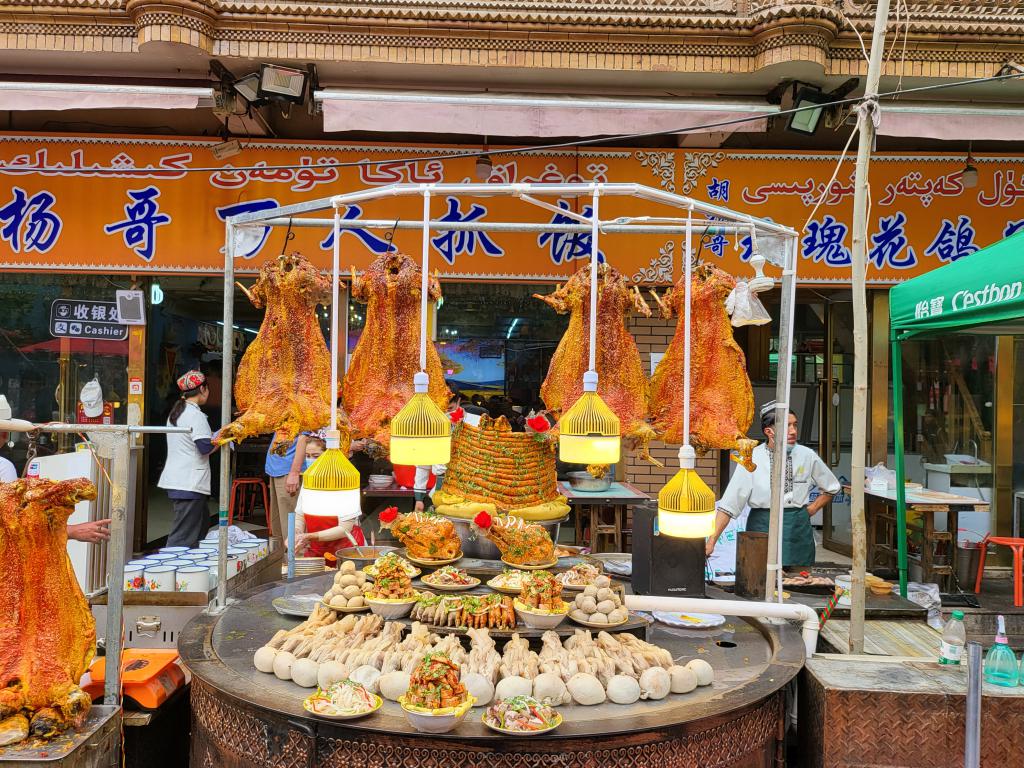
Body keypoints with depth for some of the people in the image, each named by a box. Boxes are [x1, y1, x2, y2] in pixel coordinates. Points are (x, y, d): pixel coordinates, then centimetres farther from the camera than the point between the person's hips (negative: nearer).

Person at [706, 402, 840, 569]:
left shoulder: (807, 456, -1)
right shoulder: (752, 459, -8)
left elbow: (831, 488, 18)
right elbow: (728, 504, -11)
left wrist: (810, 511, 5)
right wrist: (712, 540, -18)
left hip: (798, 530, 2)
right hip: (762, 528, -2)